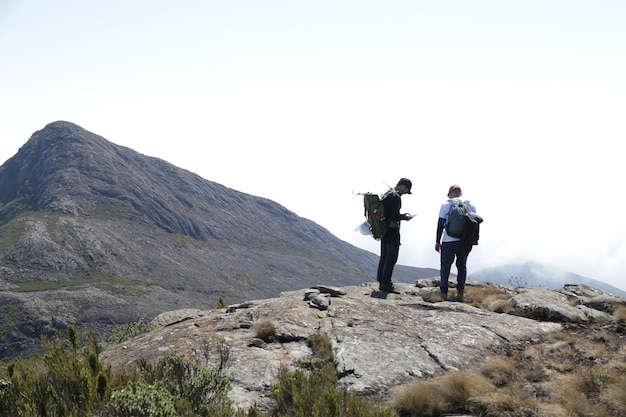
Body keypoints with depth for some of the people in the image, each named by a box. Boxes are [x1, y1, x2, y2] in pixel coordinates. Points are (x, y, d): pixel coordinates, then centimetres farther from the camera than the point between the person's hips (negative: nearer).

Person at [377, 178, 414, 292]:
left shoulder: (386, 194, 12)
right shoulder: (396, 197, -17)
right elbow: (395, 216, -23)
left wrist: (402, 215, 14)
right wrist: (405, 217, -5)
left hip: (384, 230, 9)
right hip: (392, 231, -9)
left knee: (384, 257, 15)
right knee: (391, 258, -2)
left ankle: (381, 282, 21)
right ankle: (386, 283, 0)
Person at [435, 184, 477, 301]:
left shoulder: (446, 205, -1)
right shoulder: (470, 205, 8)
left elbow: (441, 224, -3)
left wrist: (438, 241, 3)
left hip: (449, 241, -3)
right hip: (465, 242, 3)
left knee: (445, 266, 5)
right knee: (462, 266, 13)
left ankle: (444, 293, 4)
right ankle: (460, 293, 11)